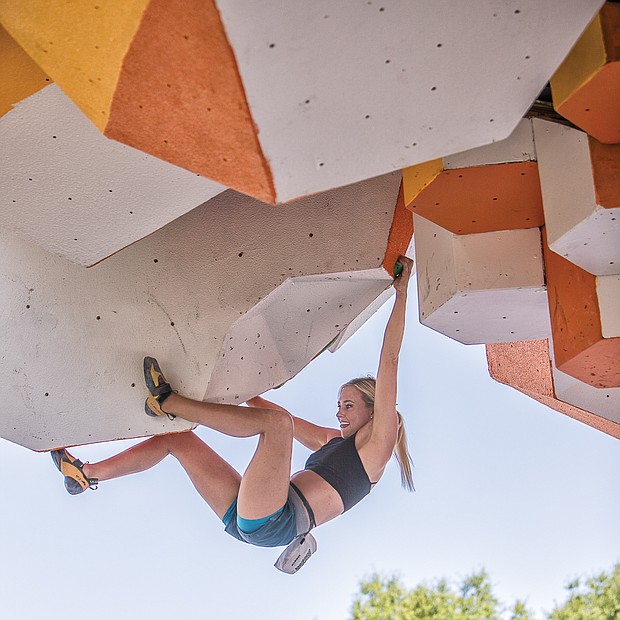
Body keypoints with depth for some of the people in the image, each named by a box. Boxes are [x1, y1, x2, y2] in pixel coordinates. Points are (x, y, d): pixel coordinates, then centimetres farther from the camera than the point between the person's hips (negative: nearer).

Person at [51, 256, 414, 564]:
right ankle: (88, 475, 15)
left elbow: (389, 362, 2)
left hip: (274, 522, -9)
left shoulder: (377, 443, 5)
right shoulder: (334, 441, 29)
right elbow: (263, 409, 34)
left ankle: (168, 401, -17)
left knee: (277, 422, -26)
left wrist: (401, 292, 2)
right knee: (177, 439, 15)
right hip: (244, 521, 9)